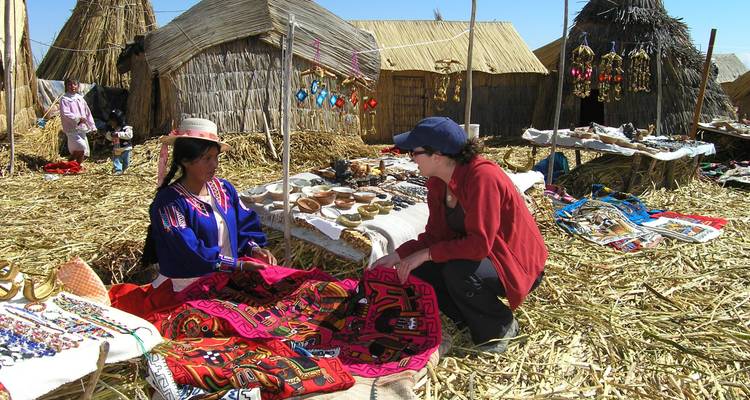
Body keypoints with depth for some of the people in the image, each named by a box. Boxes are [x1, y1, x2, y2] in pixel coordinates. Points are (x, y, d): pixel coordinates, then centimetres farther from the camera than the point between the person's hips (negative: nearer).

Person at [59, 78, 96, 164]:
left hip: (82, 129, 7)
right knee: (81, 147, -21)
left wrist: (92, 126, 14)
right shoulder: (64, 99, -5)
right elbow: (65, 114, -17)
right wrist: (78, 118, -23)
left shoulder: (80, 98, 13)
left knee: (84, 153, 7)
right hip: (71, 129, -7)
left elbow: (88, 113, 17)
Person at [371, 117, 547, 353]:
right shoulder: (437, 182, -4)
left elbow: (479, 244, -33)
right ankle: (471, 316, 9)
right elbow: (435, 235, 2)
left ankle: (500, 327, -5)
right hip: (478, 254, 8)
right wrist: (398, 256, -9)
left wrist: (427, 253, -27)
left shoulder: (482, 176, -29)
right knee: (419, 269, -9)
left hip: (517, 263, -7)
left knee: (458, 271, -33)